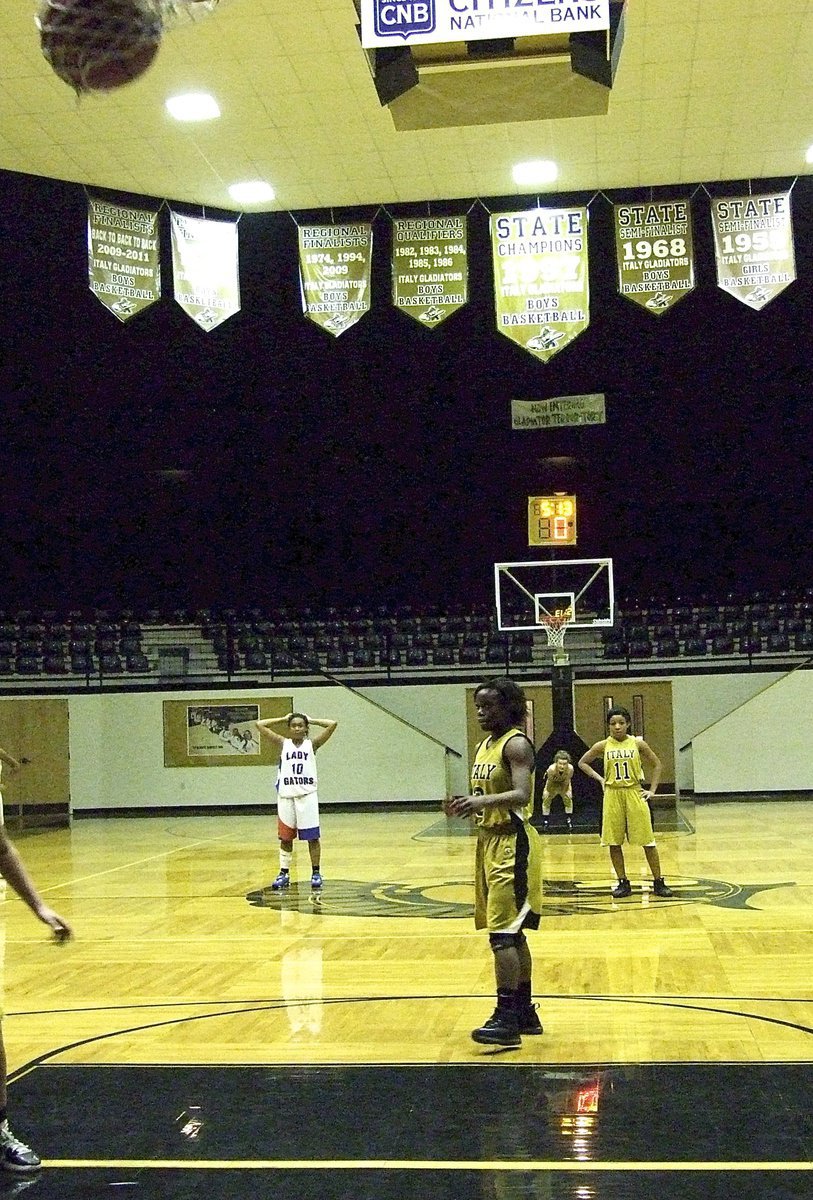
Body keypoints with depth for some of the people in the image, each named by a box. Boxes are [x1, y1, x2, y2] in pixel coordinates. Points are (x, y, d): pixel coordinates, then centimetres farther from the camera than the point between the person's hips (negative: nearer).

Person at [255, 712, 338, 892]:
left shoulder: (312, 744, 5)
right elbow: (259, 724, 4)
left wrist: (311, 720, 5)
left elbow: (332, 724, -4)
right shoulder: (283, 743, 8)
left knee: (312, 837, 2)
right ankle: (284, 874, 17)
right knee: (285, 837, 9)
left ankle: (316, 873, 12)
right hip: (286, 796, 2)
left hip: (307, 795, -1)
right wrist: (283, 719, 8)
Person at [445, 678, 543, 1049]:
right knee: (512, 934, 15)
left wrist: (482, 801, -41)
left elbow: (521, 795, -27)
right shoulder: (484, 747, 15)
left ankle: (507, 1020, -11)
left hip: (512, 842, -10)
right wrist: (466, 805, 3)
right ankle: (525, 1012, 23)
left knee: (503, 933, -12)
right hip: (489, 841, 10)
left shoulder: (516, 744, -13)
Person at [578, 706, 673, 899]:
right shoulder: (603, 746, 0)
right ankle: (623, 883, 15)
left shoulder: (637, 744, -2)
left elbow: (656, 765, 9)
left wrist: (652, 790, 2)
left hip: (635, 794, -1)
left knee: (648, 841, 0)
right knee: (614, 843, 3)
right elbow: (582, 762, 13)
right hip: (612, 796, 1)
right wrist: (599, 778, 1)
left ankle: (659, 883, 9)